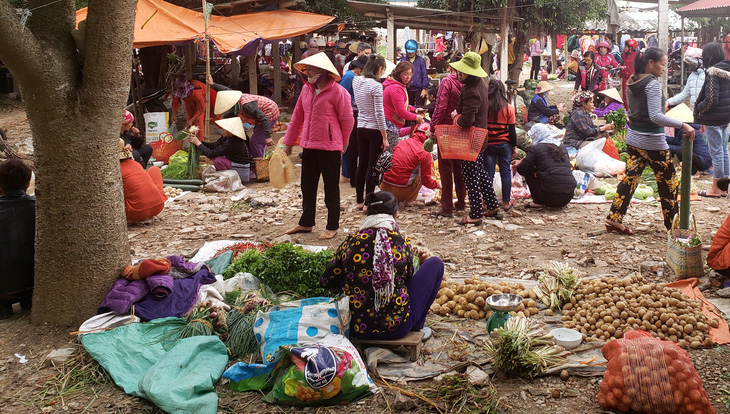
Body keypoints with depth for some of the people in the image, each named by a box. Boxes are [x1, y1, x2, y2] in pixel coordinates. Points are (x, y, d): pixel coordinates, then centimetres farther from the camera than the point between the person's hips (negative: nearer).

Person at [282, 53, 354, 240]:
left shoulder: (337, 91, -12)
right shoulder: (307, 89, 10)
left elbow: (347, 121, -6)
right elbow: (297, 116, 16)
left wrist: (343, 144, 5)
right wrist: (288, 142, 17)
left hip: (330, 147, -7)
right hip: (309, 146, 7)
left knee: (331, 188, 5)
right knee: (307, 186, 15)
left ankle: (332, 227, 15)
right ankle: (306, 223, 30)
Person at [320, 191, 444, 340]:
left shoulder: (351, 242, -3)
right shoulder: (403, 243, -7)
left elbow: (327, 280, 9)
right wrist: (418, 261, 32)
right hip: (396, 328, -2)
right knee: (435, 263, 13)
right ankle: (417, 327, 21)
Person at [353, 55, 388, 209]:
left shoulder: (356, 81, 4)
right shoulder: (376, 86, -17)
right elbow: (379, 113, -17)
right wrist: (385, 137, -13)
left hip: (361, 127, 7)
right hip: (374, 129, -7)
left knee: (362, 164, 13)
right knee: (372, 166, 0)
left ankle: (359, 201, 21)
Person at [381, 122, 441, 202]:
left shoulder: (401, 142, 10)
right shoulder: (425, 153, -6)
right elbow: (426, 180, -2)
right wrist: (437, 185, 19)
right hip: (400, 192, -5)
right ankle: (409, 200, 5)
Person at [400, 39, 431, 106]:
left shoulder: (421, 60, 2)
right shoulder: (403, 61, 5)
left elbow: (425, 75, 2)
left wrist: (424, 88, -4)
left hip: (419, 88, -2)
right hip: (408, 88, 2)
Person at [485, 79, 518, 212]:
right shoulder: (508, 108, -4)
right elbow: (512, 130, -1)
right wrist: (514, 146, 8)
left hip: (488, 145, 0)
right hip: (504, 144, 0)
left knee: (488, 173, 4)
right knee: (505, 172, 8)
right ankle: (506, 203, 13)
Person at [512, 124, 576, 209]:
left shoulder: (535, 148, -3)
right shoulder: (561, 146, 18)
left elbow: (523, 170, 0)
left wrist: (518, 166, 25)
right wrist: (522, 161, 34)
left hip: (551, 195, -6)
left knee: (529, 171, 14)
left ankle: (538, 202, 9)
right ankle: (559, 204, 18)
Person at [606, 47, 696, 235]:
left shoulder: (632, 82, 6)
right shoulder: (653, 84, -18)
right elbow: (655, 116, -27)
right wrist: (683, 125, -27)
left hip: (633, 138, 8)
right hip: (652, 142, -8)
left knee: (630, 178, 9)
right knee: (669, 183, 7)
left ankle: (614, 218, 4)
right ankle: (673, 224, 16)